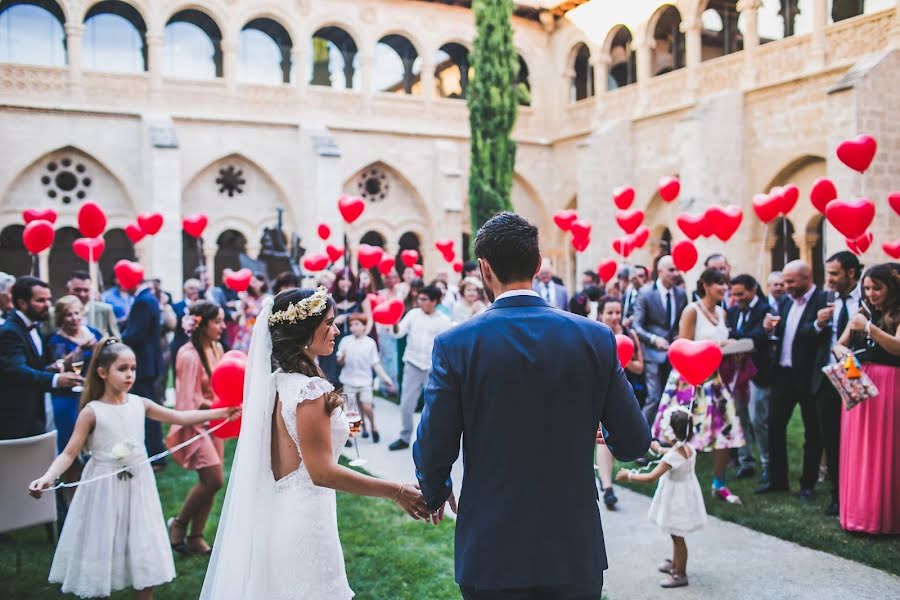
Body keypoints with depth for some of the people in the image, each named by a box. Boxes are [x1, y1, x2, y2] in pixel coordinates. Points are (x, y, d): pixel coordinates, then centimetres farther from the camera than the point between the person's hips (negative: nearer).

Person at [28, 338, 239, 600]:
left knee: (143, 550, 10)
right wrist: (48, 477, -31)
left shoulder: (140, 404, -1)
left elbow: (180, 417, 2)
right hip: (105, 488, -4)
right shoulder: (92, 411, -12)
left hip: (138, 484, 4)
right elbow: (69, 453, -13)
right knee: (104, 547, 7)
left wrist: (222, 412, -4)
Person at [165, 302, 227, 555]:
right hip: (196, 423, -7)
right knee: (214, 479, -11)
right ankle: (178, 524, 11)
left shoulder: (216, 348, 2)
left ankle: (195, 537, 20)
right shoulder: (189, 356, -20)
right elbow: (189, 401, -19)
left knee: (209, 481, 8)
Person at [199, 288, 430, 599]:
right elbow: (323, 472, -23)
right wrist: (397, 492, -21)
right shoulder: (310, 390, -21)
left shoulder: (275, 382, 4)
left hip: (276, 513, 9)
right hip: (304, 519, -8)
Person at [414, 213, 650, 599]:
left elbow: (433, 451, -8)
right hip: (575, 549, 2)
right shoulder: (596, 338, -6)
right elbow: (634, 442, -2)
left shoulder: (455, 344, -12)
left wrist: (436, 494, 13)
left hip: (491, 551, -2)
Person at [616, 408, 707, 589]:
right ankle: (675, 564, 42)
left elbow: (651, 477, -31)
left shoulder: (672, 456, -30)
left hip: (677, 500, -9)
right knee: (676, 535, 25)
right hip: (683, 497, 9)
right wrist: (659, 449, 32)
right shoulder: (688, 448, -4)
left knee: (677, 537, 5)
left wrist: (629, 475, -21)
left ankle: (680, 575, 18)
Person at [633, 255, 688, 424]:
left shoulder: (681, 294, 5)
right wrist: (654, 339, -26)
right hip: (653, 352, -5)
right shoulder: (646, 293, -9)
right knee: (654, 397, -10)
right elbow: (636, 326, -12)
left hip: (674, 352, 5)